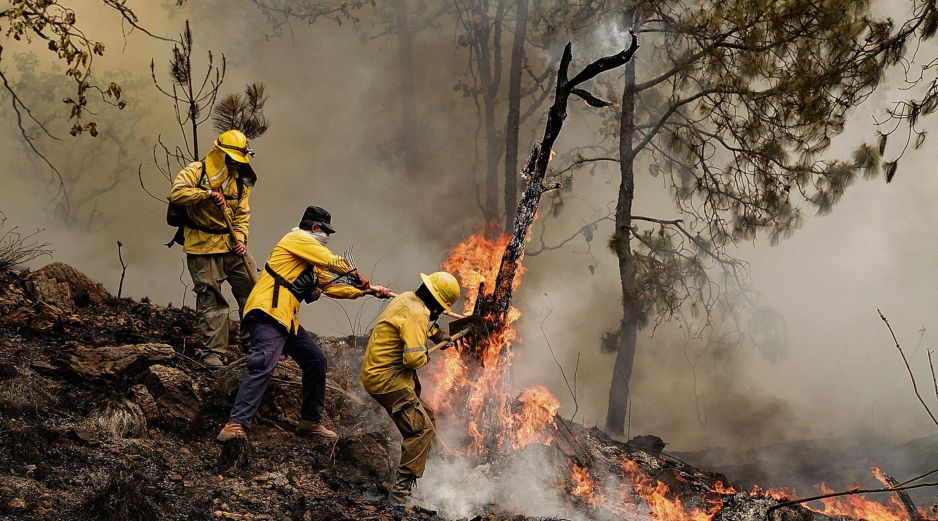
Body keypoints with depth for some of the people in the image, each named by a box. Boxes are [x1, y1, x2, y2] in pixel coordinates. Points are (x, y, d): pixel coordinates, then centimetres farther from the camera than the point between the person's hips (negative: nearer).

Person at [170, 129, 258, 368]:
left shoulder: (241, 180, 9)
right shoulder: (196, 171, -7)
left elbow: (242, 215, 9)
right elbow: (177, 193, -21)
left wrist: (241, 239, -8)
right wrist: (208, 194, -29)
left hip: (232, 245, 5)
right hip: (203, 248, -5)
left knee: (251, 290, 6)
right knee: (211, 299, -4)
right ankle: (212, 350, 4)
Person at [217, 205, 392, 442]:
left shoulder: (311, 264, 30)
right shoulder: (298, 239, 0)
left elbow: (331, 285, 31)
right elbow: (333, 262, -7)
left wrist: (368, 290, 27)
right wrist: (357, 276, 9)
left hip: (286, 319, 11)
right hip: (268, 312, -11)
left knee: (316, 360, 12)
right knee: (263, 366, -25)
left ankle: (311, 421, 20)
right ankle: (237, 425, -33)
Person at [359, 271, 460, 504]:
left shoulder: (406, 298, 9)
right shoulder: (416, 315, -23)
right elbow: (414, 358, -30)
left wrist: (436, 334, 27)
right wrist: (426, 357, -9)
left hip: (376, 372, 11)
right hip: (387, 380, -11)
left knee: (427, 417, 21)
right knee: (422, 429, -14)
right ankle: (401, 489, -17)